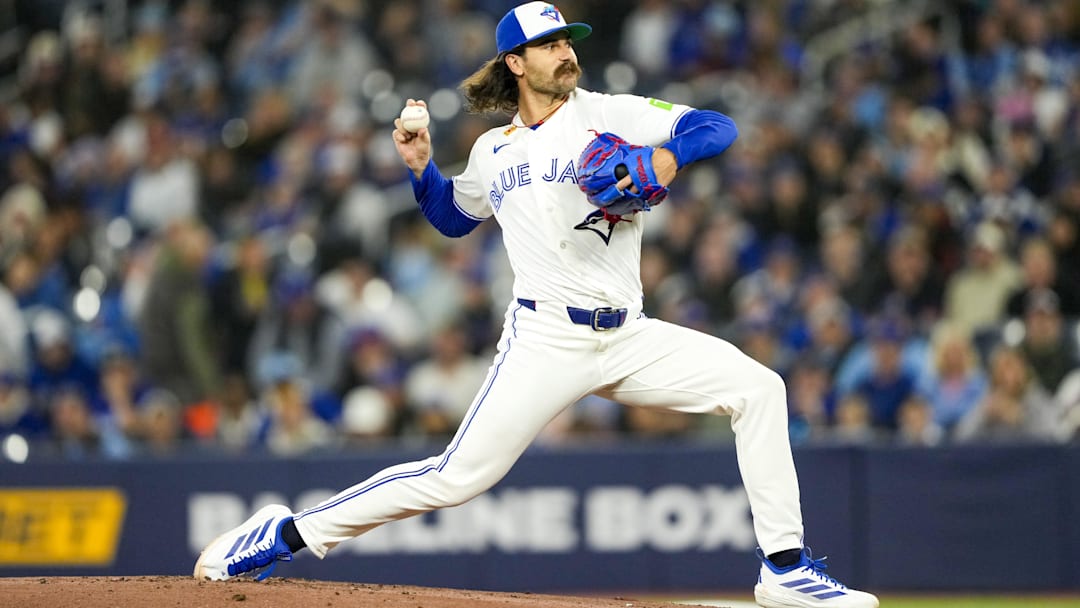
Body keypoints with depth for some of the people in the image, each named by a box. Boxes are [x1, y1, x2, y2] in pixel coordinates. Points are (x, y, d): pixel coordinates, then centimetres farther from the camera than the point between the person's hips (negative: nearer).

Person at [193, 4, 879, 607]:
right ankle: (287, 535, -2)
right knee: (457, 477, -12)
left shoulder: (605, 114, 3)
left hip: (629, 337, 2)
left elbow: (718, 127, -4)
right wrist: (422, 167, 11)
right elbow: (453, 217, 29)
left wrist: (667, 158, -23)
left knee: (757, 388, -12)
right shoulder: (493, 152, 11)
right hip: (546, 341, -2)